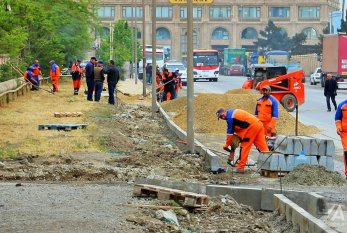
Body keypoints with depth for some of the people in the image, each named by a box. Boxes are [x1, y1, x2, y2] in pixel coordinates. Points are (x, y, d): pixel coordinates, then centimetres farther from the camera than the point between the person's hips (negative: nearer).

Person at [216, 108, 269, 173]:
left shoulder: (229, 117, -9)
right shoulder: (232, 112, 21)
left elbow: (230, 132, -5)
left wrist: (226, 145, 5)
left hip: (252, 127, -9)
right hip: (259, 124, 9)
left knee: (245, 147, -1)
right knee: (263, 146, 6)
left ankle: (240, 168, 1)